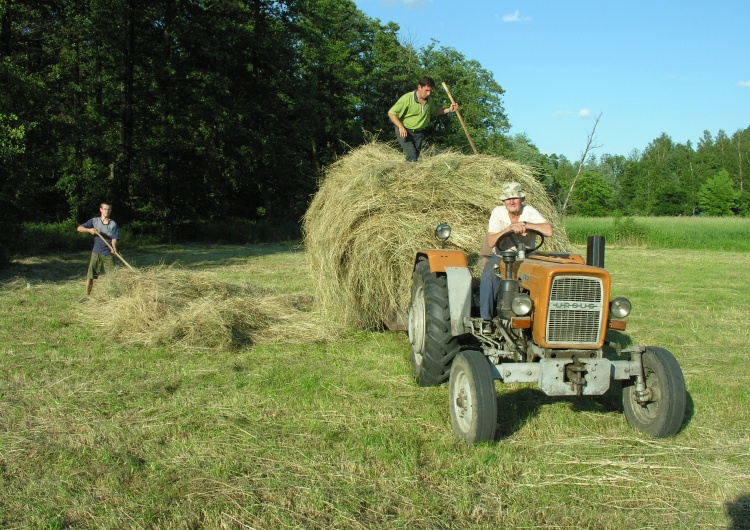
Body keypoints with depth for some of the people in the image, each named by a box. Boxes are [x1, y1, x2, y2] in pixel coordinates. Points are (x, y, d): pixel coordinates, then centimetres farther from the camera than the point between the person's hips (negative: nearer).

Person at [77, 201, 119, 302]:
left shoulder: (113, 224, 0)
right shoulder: (94, 221, 4)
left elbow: (114, 238, -8)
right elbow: (79, 228, 1)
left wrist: (113, 247, -29)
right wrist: (89, 230, -18)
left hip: (108, 254, -1)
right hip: (96, 253, 1)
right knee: (90, 276, 3)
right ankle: (87, 295, 18)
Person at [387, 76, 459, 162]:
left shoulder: (429, 100, 0)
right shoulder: (407, 98, -21)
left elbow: (435, 111, 21)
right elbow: (391, 113, -19)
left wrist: (449, 110, 5)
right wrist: (401, 127, -28)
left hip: (419, 133, 6)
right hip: (404, 132, -6)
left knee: (416, 156, 13)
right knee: (412, 157, -19)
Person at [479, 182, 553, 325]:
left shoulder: (529, 212, -6)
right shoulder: (498, 213, -6)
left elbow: (548, 231, -23)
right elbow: (491, 242, -17)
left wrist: (524, 224, -24)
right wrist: (509, 228, -29)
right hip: (501, 256, 0)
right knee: (488, 277, -31)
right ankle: (486, 318, -22)